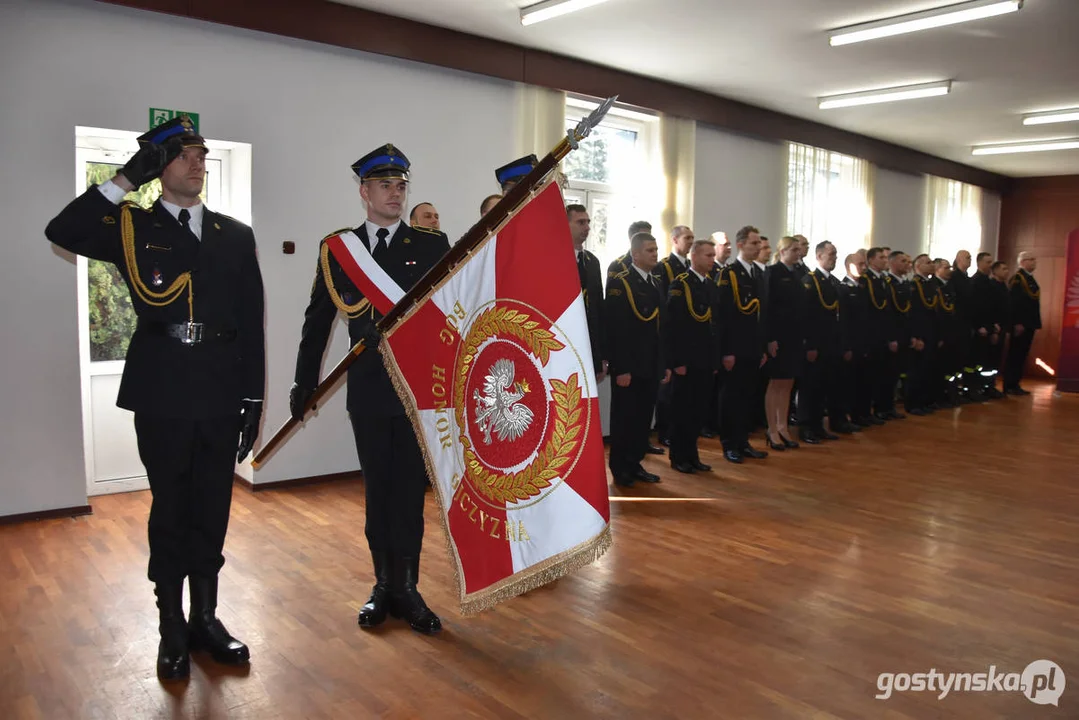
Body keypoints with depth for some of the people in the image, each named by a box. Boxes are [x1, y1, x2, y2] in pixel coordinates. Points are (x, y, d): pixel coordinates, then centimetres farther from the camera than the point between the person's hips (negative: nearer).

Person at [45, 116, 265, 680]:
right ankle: (172, 628, 22)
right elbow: (62, 232, -14)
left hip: (221, 394, 2)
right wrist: (127, 179, -13)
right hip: (161, 395, -2)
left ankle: (205, 617, 27)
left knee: (212, 509, 11)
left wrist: (254, 399, 5)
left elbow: (251, 322, 8)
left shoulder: (236, 235, 11)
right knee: (169, 510, 7)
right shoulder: (131, 226, 6)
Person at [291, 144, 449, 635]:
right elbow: (318, 320, 9)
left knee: (409, 490, 5)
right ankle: (384, 585, 25)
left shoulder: (432, 245, 2)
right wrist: (304, 384, 9)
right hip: (367, 389, 2)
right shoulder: (336, 248, 6)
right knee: (377, 489, 11)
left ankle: (405, 587, 19)